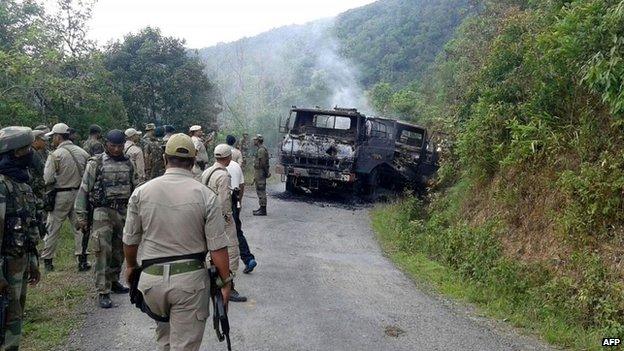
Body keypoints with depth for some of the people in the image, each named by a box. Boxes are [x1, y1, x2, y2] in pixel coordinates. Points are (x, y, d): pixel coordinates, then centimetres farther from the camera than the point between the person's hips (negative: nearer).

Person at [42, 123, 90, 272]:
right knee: (79, 227, 10)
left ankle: (47, 260, 19)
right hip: (79, 194, 4)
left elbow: (48, 179, -16)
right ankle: (82, 259, 9)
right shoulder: (83, 152, 1)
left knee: (52, 229, 9)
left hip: (61, 195, -4)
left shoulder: (55, 155, -13)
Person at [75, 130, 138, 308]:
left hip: (124, 212, 5)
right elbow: (84, 190, -4)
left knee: (119, 250, 13)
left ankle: (113, 281, 31)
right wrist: (81, 216, -8)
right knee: (103, 252, -8)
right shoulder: (96, 163, -4)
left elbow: (135, 188, 15)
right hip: (103, 212, -5)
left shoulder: (128, 163, 8)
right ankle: (103, 292, -3)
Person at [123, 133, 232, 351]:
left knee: (163, 329, 29)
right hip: (190, 279, -2)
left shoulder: (141, 192, -2)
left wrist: (131, 267, 24)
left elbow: (130, 240, 6)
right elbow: (217, 247, -10)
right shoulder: (206, 196, -9)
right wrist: (226, 282, 1)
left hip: (152, 278, 3)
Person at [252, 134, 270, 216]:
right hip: (258, 173, 11)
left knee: (261, 191, -8)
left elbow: (262, 163, -22)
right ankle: (261, 208, 24)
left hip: (260, 173, -11)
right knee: (260, 191, 16)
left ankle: (263, 210, -5)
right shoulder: (260, 149, 17)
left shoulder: (261, 150, -18)